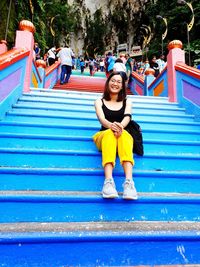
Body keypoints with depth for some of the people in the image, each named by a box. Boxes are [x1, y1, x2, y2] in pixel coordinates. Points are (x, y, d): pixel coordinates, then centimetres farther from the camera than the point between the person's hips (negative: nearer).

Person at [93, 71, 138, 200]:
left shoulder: (127, 102, 18)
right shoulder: (99, 101, 15)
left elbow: (127, 117, -4)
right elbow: (101, 119, -6)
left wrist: (120, 126, -30)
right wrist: (111, 125, -31)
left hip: (124, 135, 1)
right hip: (104, 136, 0)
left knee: (123, 134, -36)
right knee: (110, 133, -37)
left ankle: (129, 181, -54)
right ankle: (108, 181, -54)